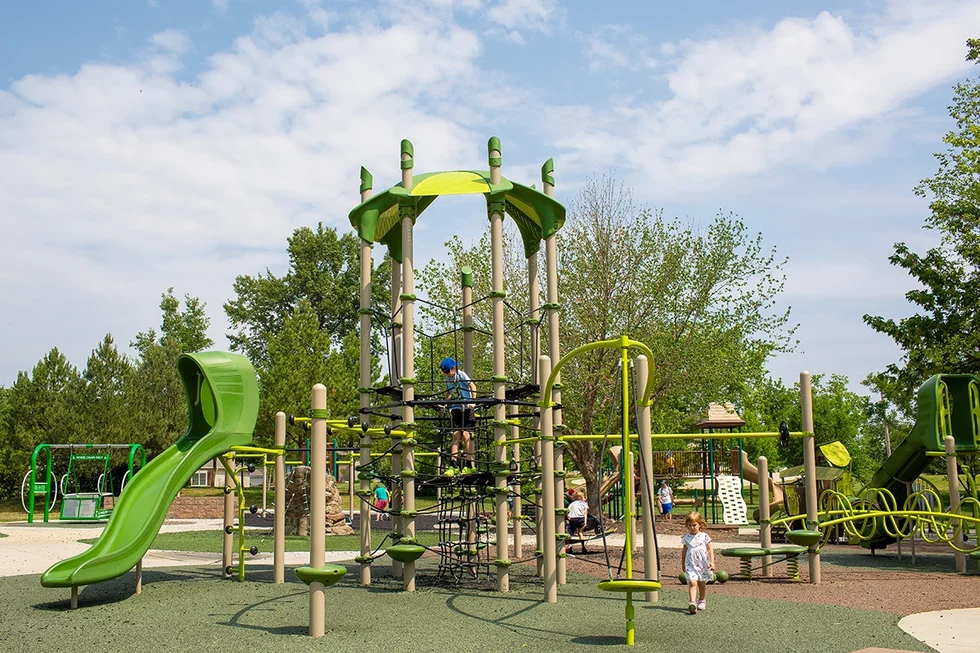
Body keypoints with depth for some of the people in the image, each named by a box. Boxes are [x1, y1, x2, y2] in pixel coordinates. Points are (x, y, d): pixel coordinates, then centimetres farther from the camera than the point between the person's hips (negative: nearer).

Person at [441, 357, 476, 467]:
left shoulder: (461, 374, -6)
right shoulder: (448, 378, 12)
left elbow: (473, 386, -11)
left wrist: (473, 402, -21)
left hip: (466, 408, -5)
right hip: (455, 409, 5)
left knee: (466, 435, -11)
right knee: (456, 435, -4)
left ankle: (469, 463, -10)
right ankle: (453, 464, -5)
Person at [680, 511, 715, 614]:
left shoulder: (704, 536, 0)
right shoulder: (686, 538, 5)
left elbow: (710, 550, 3)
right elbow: (684, 551, 16)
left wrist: (712, 562, -7)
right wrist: (683, 564, 21)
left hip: (703, 564, 1)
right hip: (691, 564, -1)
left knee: (702, 583, 14)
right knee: (692, 583, -16)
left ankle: (701, 600, 38)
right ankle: (692, 603, -27)